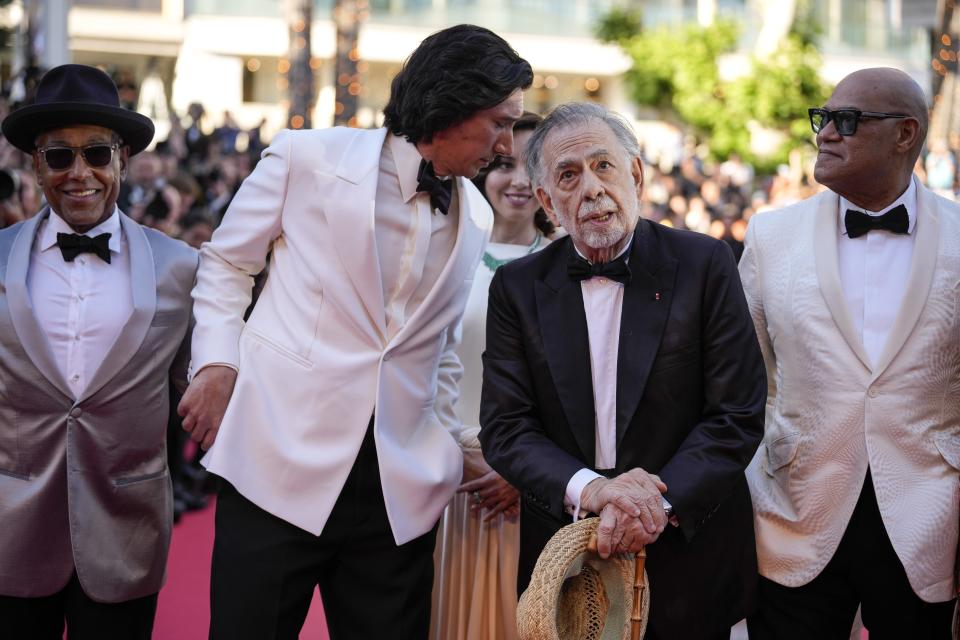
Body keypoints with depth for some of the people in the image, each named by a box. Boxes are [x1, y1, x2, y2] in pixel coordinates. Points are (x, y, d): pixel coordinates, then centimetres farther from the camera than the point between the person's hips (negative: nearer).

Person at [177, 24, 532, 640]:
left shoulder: (476, 217, 10)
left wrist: (449, 444, 13)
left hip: (402, 490, 4)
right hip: (283, 466, -3)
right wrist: (216, 363, -4)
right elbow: (226, 261, 7)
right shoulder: (310, 157, -3)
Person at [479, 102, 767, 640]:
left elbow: (739, 414, -8)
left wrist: (659, 501, -20)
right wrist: (586, 488, -21)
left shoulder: (704, 264, -5)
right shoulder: (518, 287, 1)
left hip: (686, 555, -1)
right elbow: (505, 427, -4)